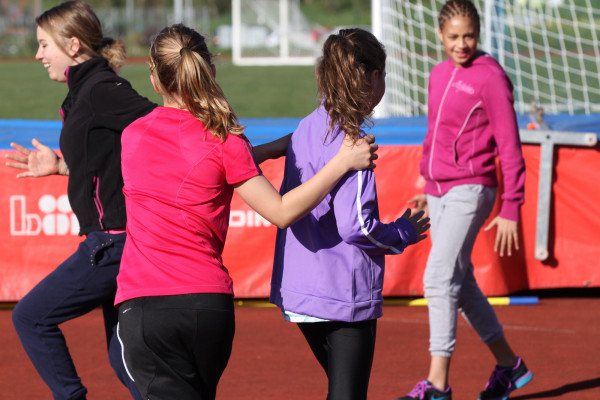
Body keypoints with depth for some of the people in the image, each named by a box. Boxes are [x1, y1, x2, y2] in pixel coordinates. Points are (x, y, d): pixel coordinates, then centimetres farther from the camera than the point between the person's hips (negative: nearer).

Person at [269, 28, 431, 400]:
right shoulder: (350, 141, -18)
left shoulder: (307, 129, 7)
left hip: (298, 291, 8)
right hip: (344, 296, -8)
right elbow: (356, 227, -21)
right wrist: (404, 233, -3)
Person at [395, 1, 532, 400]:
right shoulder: (440, 75, 11)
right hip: (439, 191, 8)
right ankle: (509, 365, 28)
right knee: (460, 283, 13)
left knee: (439, 279, -16)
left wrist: (511, 209, -13)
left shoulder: (489, 77, -10)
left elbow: (510, 147, -10)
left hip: (469, 191, -8)